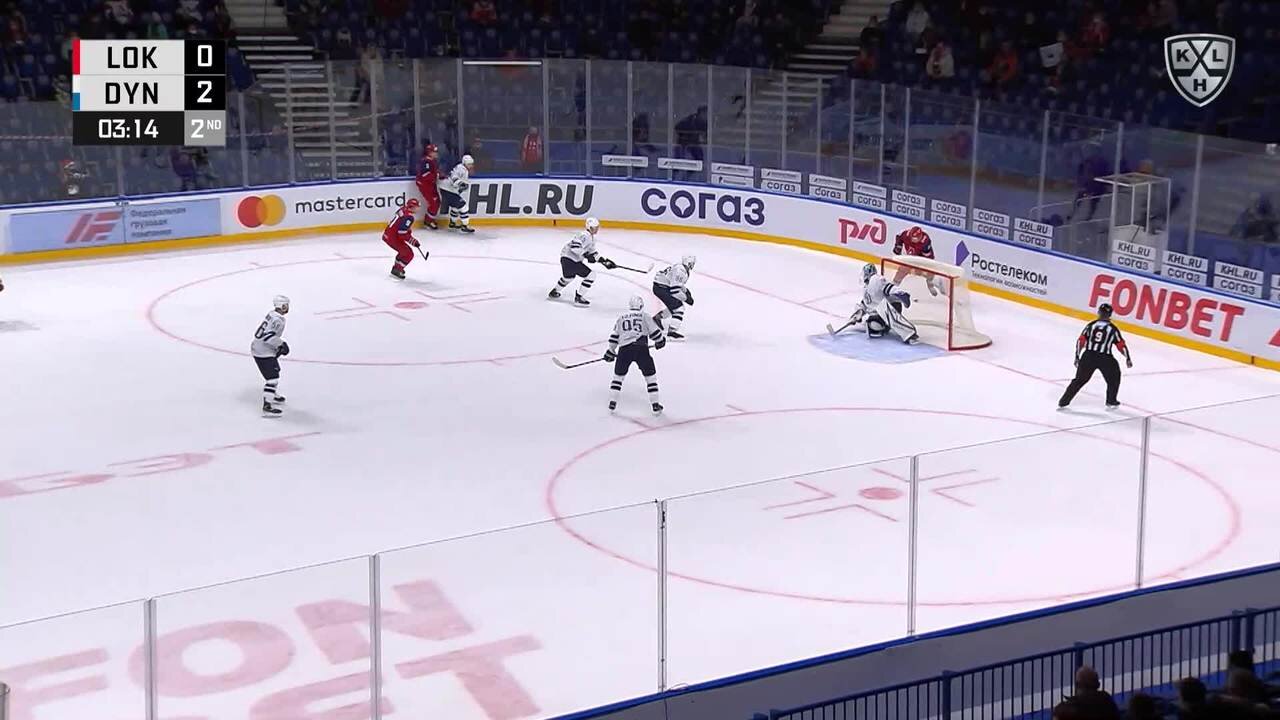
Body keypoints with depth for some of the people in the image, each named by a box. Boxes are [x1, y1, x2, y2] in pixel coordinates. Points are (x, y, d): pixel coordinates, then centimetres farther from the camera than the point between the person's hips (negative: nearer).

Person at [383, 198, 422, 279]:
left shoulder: (403, 210, 8)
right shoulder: (409, 217, -20)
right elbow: (402, 233, -23)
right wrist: (413, 241, -14)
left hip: (386, 234, 10)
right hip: (392, 238, -10)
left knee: (404, 250, 28)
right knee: (408, 254, -2)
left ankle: (396, 267, 40)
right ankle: (396, 271, 0)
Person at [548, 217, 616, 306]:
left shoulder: (591, 238, 13)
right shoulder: (584, 235, -20)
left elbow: (592, 252, 20)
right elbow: (574, 246, -32)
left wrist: (604, 261, 13)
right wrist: (586, 255, -31)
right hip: (569, 259, -11)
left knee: (568, 276, 36)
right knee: (591, 275, -9)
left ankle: (553, 292, 54)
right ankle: (578, 298, -5)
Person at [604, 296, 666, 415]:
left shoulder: (622, 318, 18)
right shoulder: (644, 316, 10)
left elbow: (614, 337, 19)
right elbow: (655, 332, 7)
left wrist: (610, 351, 30)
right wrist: (660, 341, 27)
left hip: (624, 349, 2)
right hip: (641, 349, -2)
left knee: (618, 375, 19)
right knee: (650, 376, 11)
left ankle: (612, 403, 16)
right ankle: (655, 405, 9)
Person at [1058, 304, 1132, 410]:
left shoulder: (1091, 325, 6)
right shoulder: (1113, 329, 3)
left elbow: (1081, 341, 4)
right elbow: (1122, 345, 8)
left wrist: (1077, 357, 12)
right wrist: (1128, 359, 20)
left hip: (1088, 356, 2)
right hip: (1105, 359, -2)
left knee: (1080, 379, 13)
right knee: (1114, 378, 24)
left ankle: (1063, 402, 11)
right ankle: (1111, 402, 24)